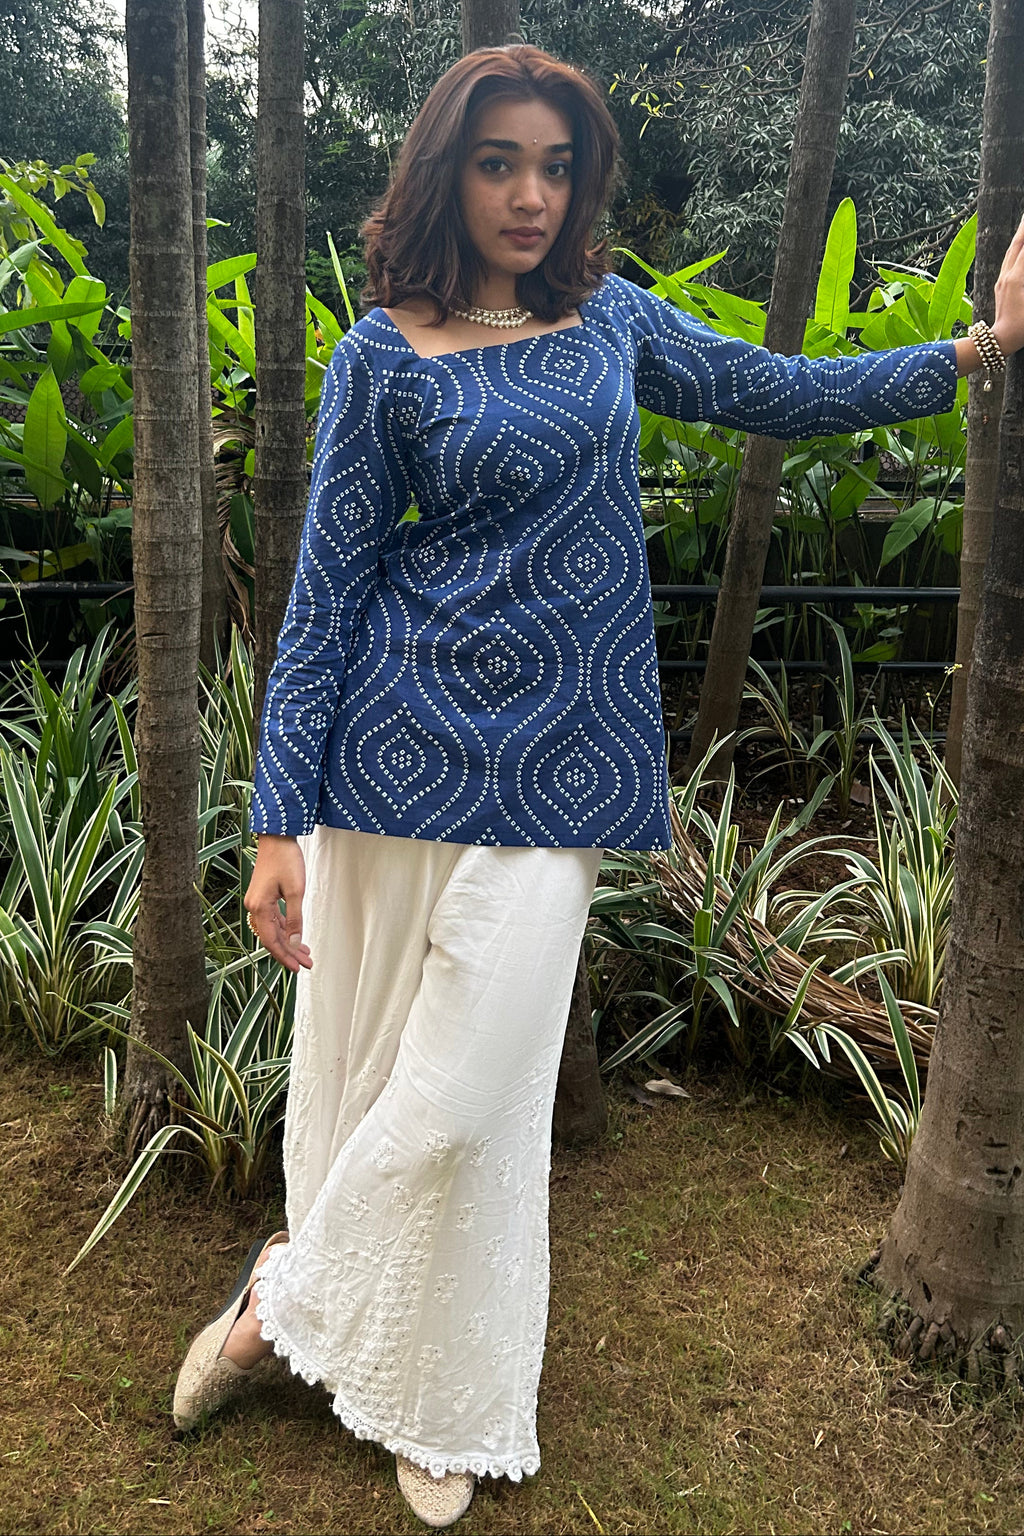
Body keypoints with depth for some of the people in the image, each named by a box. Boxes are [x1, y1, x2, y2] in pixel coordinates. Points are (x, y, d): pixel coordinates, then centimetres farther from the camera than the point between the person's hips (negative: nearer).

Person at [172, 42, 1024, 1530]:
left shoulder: (610, 319, 10)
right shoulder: (384, 355, -1)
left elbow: (782, 391, 20)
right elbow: (325, 592, -3)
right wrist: (279, 822, -7)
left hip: (556, 769, 3)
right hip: (403, 751, -2)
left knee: (467, 1094, 1)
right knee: (368, 1060, 8)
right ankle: (368, 1348, 31)